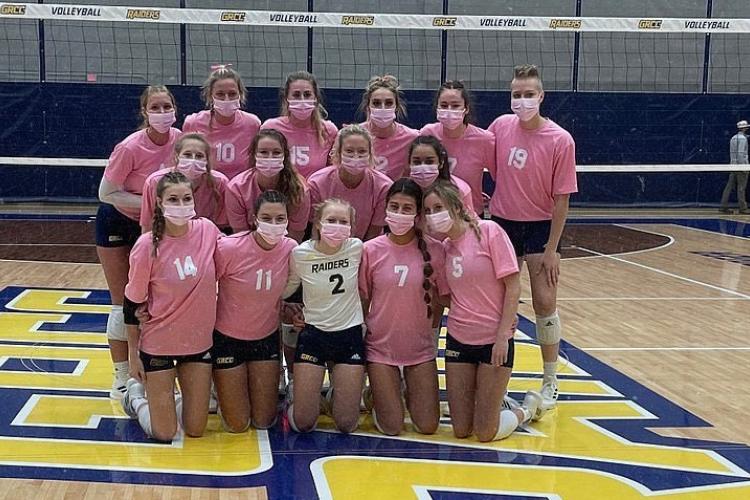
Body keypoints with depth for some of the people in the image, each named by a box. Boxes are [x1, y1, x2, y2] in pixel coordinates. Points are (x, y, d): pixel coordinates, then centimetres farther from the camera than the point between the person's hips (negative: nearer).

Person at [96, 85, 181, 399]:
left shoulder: (179, 139, -13)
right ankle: (122, 377, 12)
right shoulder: (130, 148, -28)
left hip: (150, 225, 5)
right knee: (122, 303, 0)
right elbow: (106, 193, -22)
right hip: (116, 223, -4)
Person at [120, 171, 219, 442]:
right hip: (158, 343, -3)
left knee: (195, 430, 7)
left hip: (199, 340, 3)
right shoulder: (147, 246, -18)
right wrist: (133, 354, -3)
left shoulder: (207, 230, -10)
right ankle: (136, 394, 30)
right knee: (164, 433, 2)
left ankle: (172, 397, 37)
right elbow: (133, 303, -8)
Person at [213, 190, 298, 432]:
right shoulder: (228, 248, -25)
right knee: (237, 425, 4)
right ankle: (221, 387, 33)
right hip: (227, 338, -3)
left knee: (264, 421, 9)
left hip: (267, 337, 3)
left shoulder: (291, 249, -13)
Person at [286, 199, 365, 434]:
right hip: (314, 334, -1)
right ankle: (297, 398, 32)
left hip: (350, 334, 1)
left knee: (347, 424, 2)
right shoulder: (301, 253, -13)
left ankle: (337, 393, 34)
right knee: (302, 424, -2)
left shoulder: (357, 248, -10)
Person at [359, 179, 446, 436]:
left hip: (421, 348, 1)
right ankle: (380, 394, 29)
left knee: (428, 426, 0)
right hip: (381, 347, -1)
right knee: (391, 428, -2)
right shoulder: (370, 250, -8)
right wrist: (361, 339, 0)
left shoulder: (433, 250, -7)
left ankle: (409, 392, 30)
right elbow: (362, 302, 0)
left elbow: (439, 302, 5)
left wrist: (429, 332, 6)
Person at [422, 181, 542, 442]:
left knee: (486, 433, -2)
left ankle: (527, 407, 26)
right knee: (461, 430, 5)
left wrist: (502, 335, -16)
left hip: (494, 340, -5)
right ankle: (494, 400, 34)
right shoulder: (444, 247, 5)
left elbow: (513, 287, -12)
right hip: (459, 339, 5)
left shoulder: (489, 231, -11)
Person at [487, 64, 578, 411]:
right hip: (501, 222, 3)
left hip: (539, 226, -3)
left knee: (545, 302, -4)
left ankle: (550, 382, 10)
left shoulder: (560, 140, -14)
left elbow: (561, 199, -11)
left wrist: (551, 249, -12)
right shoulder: (500, 126, -5)